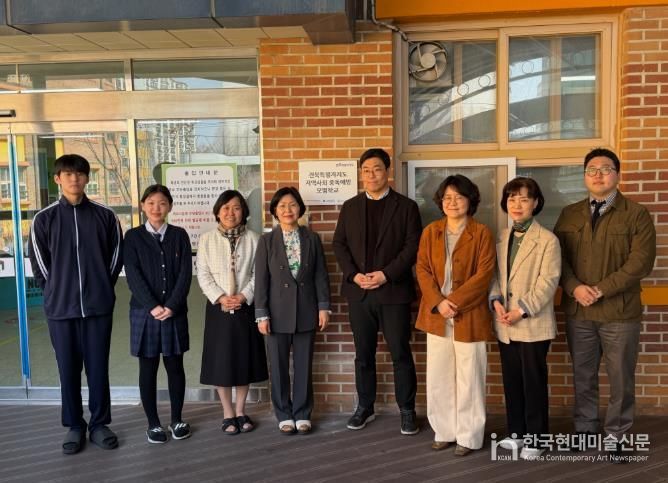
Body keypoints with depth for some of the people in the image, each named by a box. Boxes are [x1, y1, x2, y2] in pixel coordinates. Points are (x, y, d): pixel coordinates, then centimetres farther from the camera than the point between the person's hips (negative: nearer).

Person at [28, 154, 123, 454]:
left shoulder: (105, 216, 1)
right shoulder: (43, 219, 0)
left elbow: (116, 258, 7)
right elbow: (39, 265, 5)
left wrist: (101, 289, 4)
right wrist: (56, 293, 2)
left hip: (99, 306, 0)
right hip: (60, 308, 0)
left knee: (98, 369, 8)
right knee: (68, 370, 9)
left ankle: (99, 424, 22)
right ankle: (74, 426, 24)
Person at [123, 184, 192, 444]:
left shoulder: (179, 235, 5)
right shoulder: (133, 236, 2)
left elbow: (185, 273, -2)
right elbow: (133, 275, -6)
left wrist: (172, 306, -13)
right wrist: (152, 306, -15)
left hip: (175, 312, 1)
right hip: (145, 312, -1)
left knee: (175, 366, 8)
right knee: (148, 369, 6)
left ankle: (177, 419, 21)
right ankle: (153, 423, 17)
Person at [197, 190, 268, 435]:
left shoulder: (253, 239, 1)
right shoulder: (207, 240, 2)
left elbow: (258, 274, -1)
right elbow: (203, 275, -1)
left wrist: (244, 296, -13)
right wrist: (220, 297, -13)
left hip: (245, 307, 1)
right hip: (218, 308, 0)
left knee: (244, 359, 8)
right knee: (221, 361, 3)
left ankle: (241, 411, 23)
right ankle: (228, 414, 17)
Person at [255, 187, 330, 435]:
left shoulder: (312, 238, 3)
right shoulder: (266, 240, 0)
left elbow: (321, 275, 4)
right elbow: (261, 279, -3)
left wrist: (323, 306, -2)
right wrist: (261, 314, -7)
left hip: (306, 311, 1)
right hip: (278, 312, -1)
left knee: (304, 365, 8)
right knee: (279, 366, 8)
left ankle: (302, 414, 21)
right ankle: (284, 415, 22)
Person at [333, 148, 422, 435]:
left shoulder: (406, 206, 1)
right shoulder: (350, 207, 11)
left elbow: (413, 246, -6)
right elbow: (339, 244, 8)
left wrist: (385, 274, -15)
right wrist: (354, 275, -8)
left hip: (394, 291, -3)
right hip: (359, 293, 3)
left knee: (400, 354, 3)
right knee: (363, 354, 12)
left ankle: (407, 411, 16)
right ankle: (364, 408, 25)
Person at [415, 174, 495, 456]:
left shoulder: (481, 233, -3)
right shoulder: (430, 232, 8)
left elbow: (484, 275, -10)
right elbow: (422, 270, 2)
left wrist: (454, 301, -17)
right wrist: (438, 303, -12)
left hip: (469, 315, -3)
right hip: (436, 315, 4)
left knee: (468, 379, 4)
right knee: (438, 379, 10)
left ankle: (468, 437, 18)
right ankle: (444, 432, 25)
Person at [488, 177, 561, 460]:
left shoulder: (547, 240, -8)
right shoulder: (501, 238, 11)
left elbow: (548, 282, -13)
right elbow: (495, 275, 12)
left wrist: (522, 310, -18)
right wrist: (496, 301, -6)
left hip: (533, 324, -5)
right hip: (505, 324, 6)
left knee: (534, 382, 4)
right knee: (511, 381, 14)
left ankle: (536, 439, 19)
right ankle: (517, 432, 29)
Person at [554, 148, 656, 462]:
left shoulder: (636, 215, -2)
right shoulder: (569, 215, 8)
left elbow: (640, 262, -11)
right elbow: (558, 257, 4)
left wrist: (601, 290, -18)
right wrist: (575, 288, -13)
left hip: (620, 313, -2)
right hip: (577, 311, 3)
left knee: (621, 378, 7)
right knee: (583, 375, 13)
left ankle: (616, 435, 23)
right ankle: (584, 428, 29)